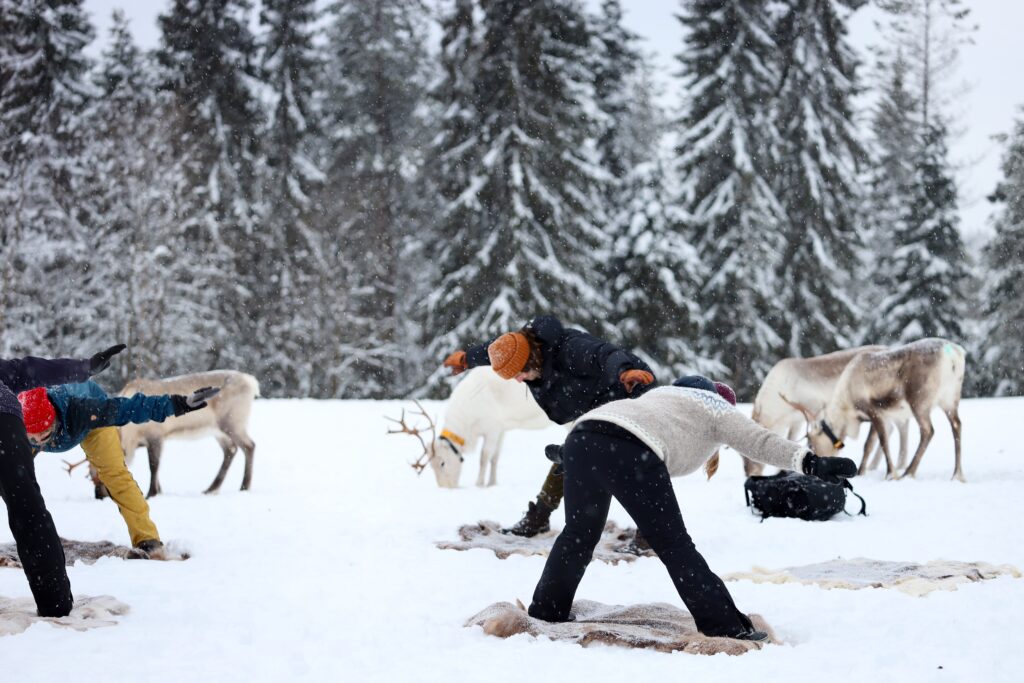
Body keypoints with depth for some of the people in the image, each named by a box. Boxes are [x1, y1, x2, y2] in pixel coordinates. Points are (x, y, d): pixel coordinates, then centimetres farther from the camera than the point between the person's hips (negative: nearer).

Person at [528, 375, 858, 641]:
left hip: (581, 437, 6)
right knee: (675, 546, 3)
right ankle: (724, 626, 3)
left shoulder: (664, 393, 42)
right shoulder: (718, 409, 22)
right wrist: (812, 462, -3)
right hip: (631, 452, -6)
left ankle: (546, 611, 33)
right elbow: (761, 442, 5)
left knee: (579, 533, 25)